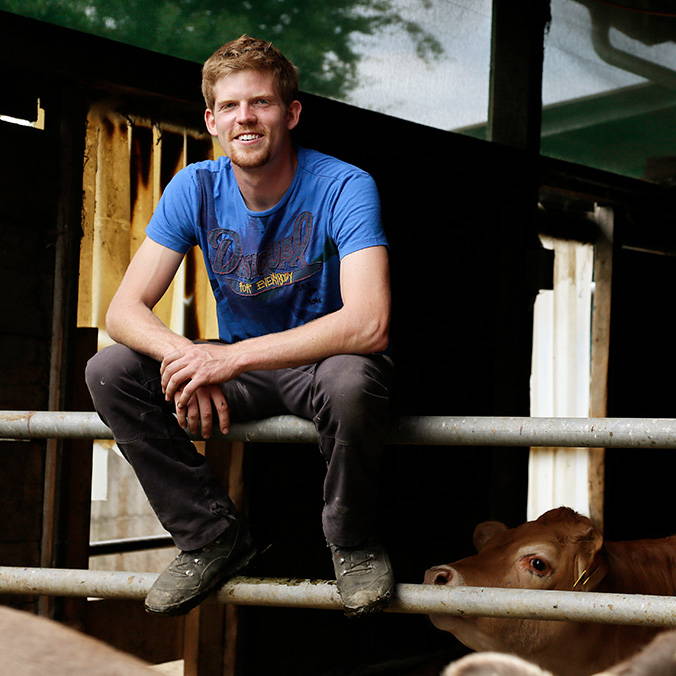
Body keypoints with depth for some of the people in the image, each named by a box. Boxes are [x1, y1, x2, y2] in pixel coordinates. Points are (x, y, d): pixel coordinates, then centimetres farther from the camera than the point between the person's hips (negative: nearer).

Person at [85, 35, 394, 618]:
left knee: (352, 382, -40)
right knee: (109, 372, -15)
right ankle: (213, 536, -3)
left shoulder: (344, 188, -21)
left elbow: (369, 324, -34)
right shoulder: (195, 189, -7)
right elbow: (124, 309, -11)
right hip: (238, 365, 5)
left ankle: (353, 541, -11)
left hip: (322, 360, -4)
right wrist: (188, 359, -33)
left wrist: (232, 356, -37)